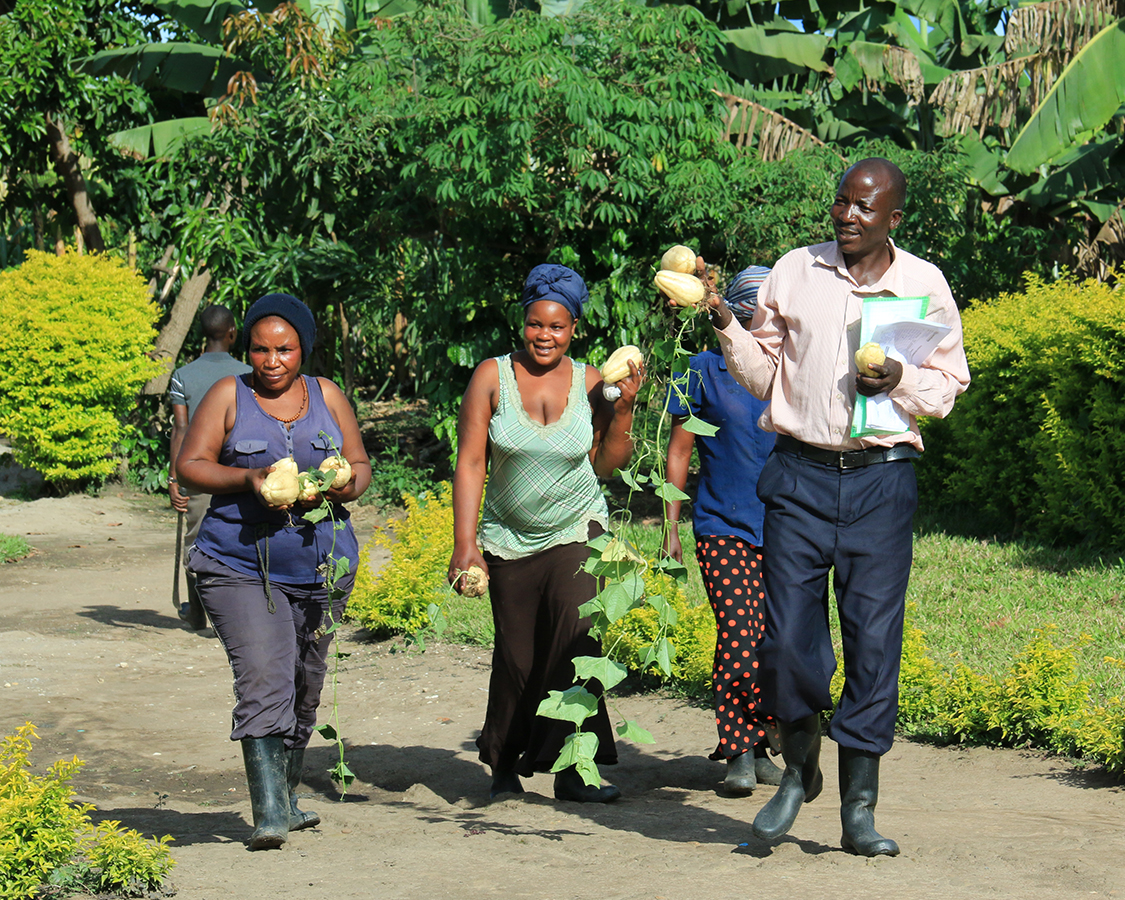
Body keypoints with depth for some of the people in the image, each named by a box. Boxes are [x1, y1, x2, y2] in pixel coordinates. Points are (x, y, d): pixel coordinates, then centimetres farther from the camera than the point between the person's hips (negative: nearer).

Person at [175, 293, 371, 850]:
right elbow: (189, 466, -1)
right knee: (262, 679, -18)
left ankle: (287, 798, 30)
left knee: (304, 688, 12)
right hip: (241, 567, -4)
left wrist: (348, 486, -8)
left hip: (321, 568, 4)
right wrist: (247, 479, -18)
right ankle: (270, 813, -22)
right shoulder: (229, 395, 2)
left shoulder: (326, 396, 11)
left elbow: (360, 465, 15)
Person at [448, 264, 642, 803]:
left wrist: (623, 408, -9)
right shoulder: (492, 377, -4)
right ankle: (504, 765, 26)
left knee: (574, 630, -21)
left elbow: (606, 465, 4)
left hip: (577, 530, 0)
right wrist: (465, 544, -12)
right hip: (510, 539, 0)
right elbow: (471, 462, -6)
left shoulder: (590, 384, -1)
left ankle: (570, 766, -17)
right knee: (516, 657, 2)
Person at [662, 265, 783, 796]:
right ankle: (738, 755, -2)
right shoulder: (705, 370, 3)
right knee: (739, 637, -13)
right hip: (724, 528, -3)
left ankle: (759, 750, 16)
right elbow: (679, 452, 8)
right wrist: (670, 526, 4)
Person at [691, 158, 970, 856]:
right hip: (801, 476, 1)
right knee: (787, 637, -4)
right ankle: (799, 769, 23)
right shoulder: (795, 271, 6)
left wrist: (898, 380, -10)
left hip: (882, 481, 0)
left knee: (874, 641, -2)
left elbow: (948, 388, 9)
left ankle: (860, 810, 7)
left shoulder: (926, 286, 4)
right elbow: (763, 374, 11)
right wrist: (724, 322, -5)